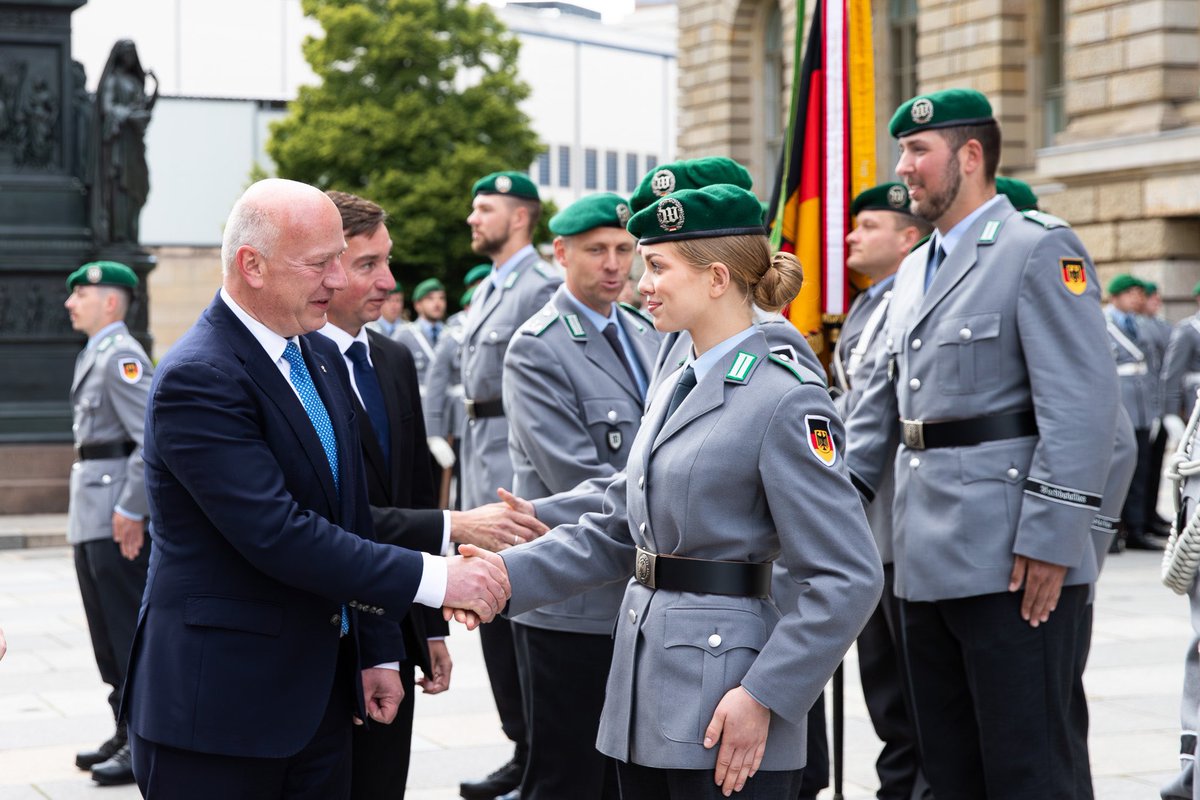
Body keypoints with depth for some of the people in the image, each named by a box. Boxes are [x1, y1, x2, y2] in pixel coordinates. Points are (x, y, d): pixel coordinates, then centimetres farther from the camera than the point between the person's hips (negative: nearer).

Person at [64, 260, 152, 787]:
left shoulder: (122, 357, -14)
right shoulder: (94, 356, 17)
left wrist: (131, 510, -23)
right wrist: (87, 508, 20)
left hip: (119, 522, -10)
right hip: (92, 518, 10)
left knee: (132, 633, -6)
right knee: (108, 632, 15)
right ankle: (128, 731, 24)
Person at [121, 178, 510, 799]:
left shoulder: (319, 356, 11)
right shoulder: (197, 380, -18)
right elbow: (276, 533, -25)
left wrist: (378, 650, 15)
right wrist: (431, 578, -24)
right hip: (218, 704, -8)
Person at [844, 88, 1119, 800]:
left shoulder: (1040, 248, -8)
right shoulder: (915, 271, 19)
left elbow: (1084, 406, -16)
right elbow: (881, 401, 22)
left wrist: (1050, 537, -21)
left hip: (1012, 561, -9)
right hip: (927, 559, 9)